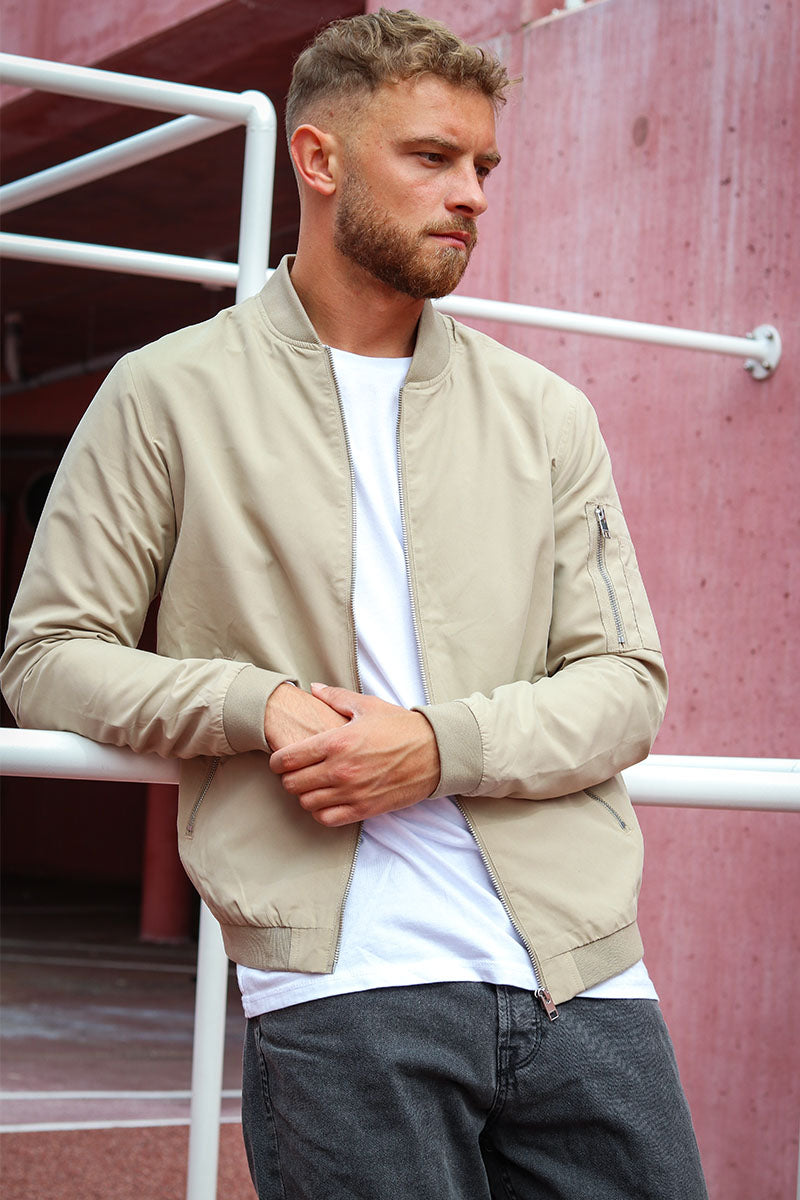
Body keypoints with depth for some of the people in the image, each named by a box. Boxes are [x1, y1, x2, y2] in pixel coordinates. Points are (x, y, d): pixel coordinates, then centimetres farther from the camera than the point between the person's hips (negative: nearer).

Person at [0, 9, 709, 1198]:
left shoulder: (544, 413, 15)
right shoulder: (171, 396, 7)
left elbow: (627, 682, 9)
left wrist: (442, 743, -10)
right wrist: (255, 703, -11)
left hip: (585, 973, 4)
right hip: (345, 981, -3)